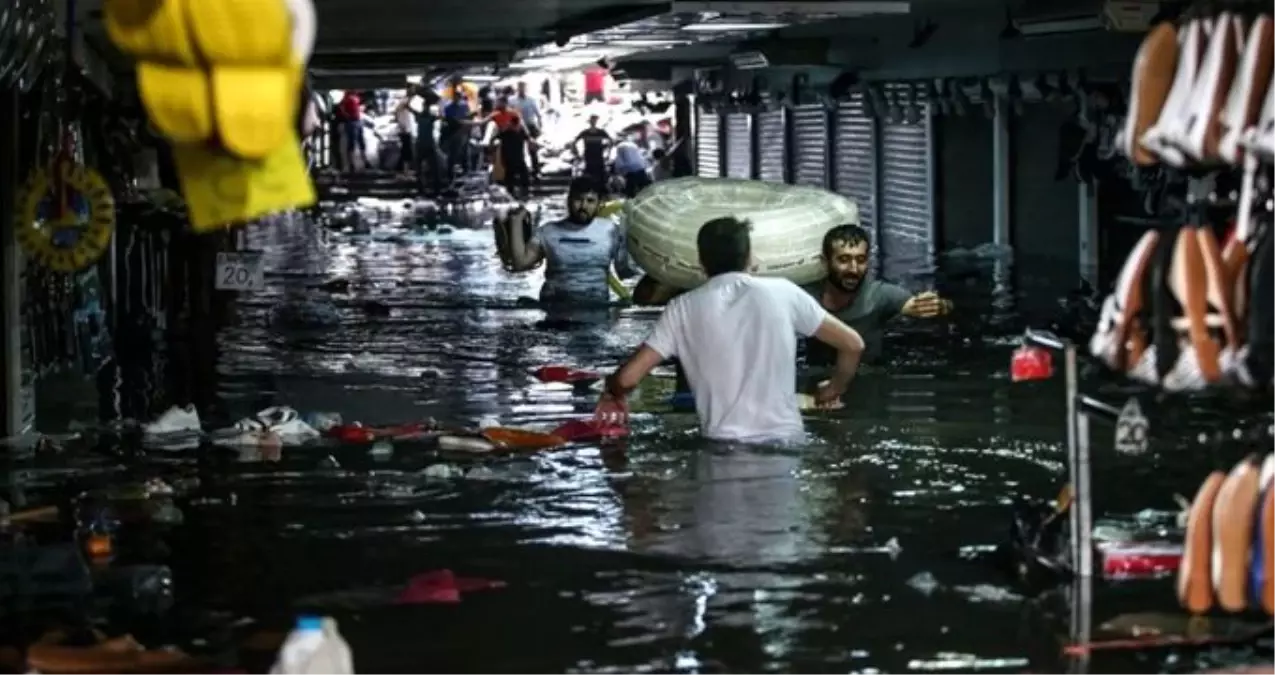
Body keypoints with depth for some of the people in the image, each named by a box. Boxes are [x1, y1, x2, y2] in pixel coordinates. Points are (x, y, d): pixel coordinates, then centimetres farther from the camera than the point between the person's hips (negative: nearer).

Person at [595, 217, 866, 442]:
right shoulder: (782, 292, 2)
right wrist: (833, 389, 25)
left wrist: (614, 394, 22)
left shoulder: (683, 309, 1)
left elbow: (628, 377, -2)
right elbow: (852, 344, 7)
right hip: (786, 440, 1)